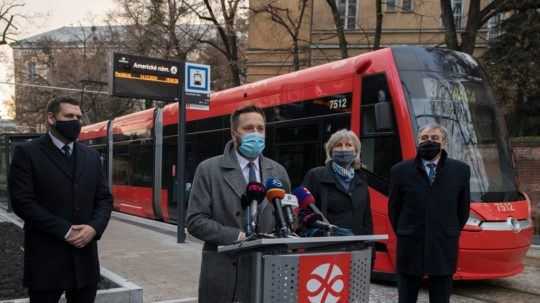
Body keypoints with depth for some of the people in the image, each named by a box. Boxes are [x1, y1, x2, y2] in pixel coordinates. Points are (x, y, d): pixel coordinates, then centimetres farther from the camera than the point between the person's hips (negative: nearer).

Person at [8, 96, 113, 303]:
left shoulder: (91, 156, 13)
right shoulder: (27, 153, -3)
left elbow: (104, 199, 12)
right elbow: (22, 202, -12)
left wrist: (94, 228, -8)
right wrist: (64, 231, -16)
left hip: (84, 257, 5)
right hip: (46, 259, -5)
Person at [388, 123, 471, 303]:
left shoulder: (460, 170, 2)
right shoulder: (401, 171, -1)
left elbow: (463, 208, 10)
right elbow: (393, 208, 7)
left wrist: (450, 234, 11)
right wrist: (404, 235, 10)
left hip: (444, 248, 1)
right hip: (410, 248, 0)